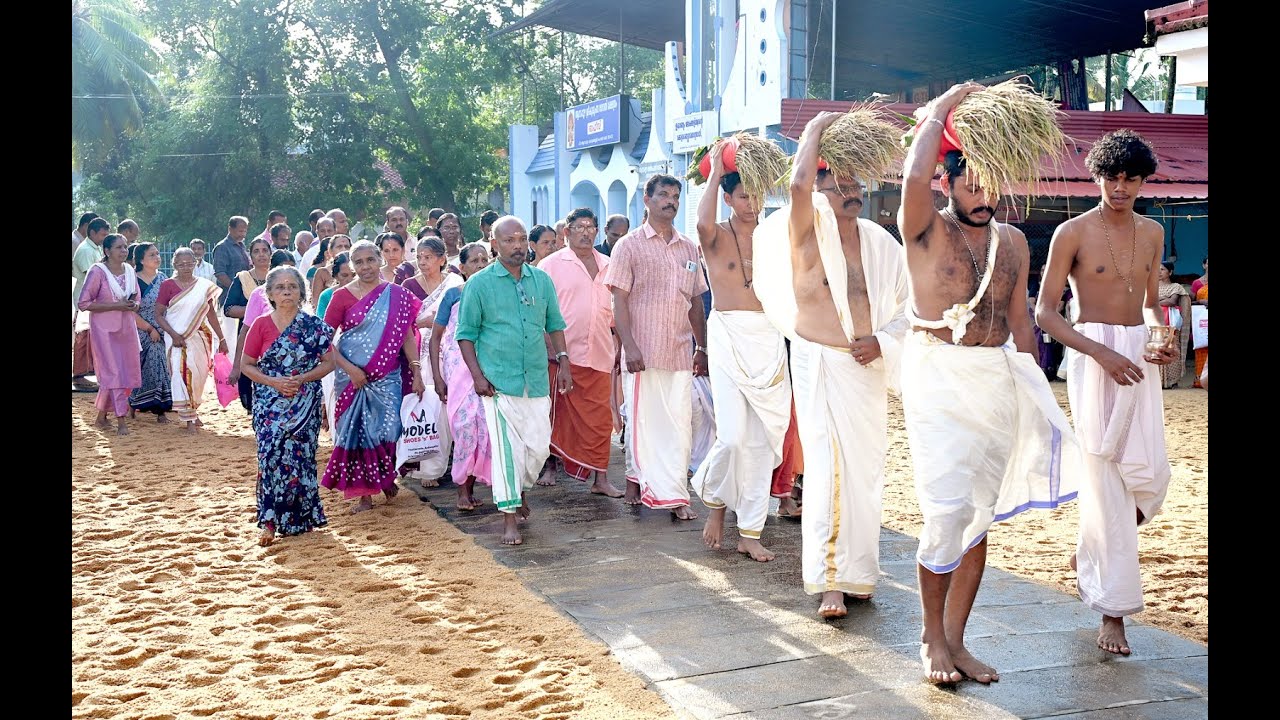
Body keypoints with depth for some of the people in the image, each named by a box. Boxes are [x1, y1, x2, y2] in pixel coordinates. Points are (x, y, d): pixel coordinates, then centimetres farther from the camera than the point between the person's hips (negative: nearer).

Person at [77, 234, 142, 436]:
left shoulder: (129, 270, 7)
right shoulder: (97, 271, -11)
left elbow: (137, 297, 20)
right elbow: (83, 303, -14)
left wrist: (135, 305, -6)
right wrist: (116, 306, -20)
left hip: (127, 327, 6)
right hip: (105, 329, -6)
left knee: (128, 373, 8)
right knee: (114, 373, -8)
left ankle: (101, 416, 24)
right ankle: (121, 422, -6)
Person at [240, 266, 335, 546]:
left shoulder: (314, 325, 0)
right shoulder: (261, 325, 1)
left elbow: (328, 362, 1)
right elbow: (247, 365, 4)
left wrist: (302, 379, -14)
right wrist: (274, 381, -11)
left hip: (305, 403, 0)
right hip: (270, 403, 0)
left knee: (299, 455, 0)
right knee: (271, 455, -7)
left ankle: (301, 516, 16)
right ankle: (270, 522, -1)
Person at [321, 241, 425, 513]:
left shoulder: (397, 295, 4)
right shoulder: (343, 295, -2)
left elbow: (407, 336, 6)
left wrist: (416, 373, 0)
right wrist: (348, 368, -14)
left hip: (387, 376, 1)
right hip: (352, 376, -1)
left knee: (389, 427, -1)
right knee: (357, 430, 2)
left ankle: (386, 477, 27)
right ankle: (364, 493, 12)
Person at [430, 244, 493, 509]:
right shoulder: (453, 295, 5)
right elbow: (435, 338, 6)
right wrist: (437, 377, -1)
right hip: (459, 368, -2)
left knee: (486, 424, -7)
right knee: (464, 423, -11)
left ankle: (470, 485, 7)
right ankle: (463, 489, 0)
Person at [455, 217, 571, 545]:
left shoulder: (542, 280, 9)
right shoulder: (479, 284, -2)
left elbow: (555, 325, 17)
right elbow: (466, 334, 0)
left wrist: (563, 363, 7)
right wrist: (477, 375, -8)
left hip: (537, 380, 4)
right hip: (499, 382, -4)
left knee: (539, 445, 8)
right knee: (507, 449, -5)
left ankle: (521, 489, 37)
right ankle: (509, 516, 5)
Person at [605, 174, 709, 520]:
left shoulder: (688, 248, 13)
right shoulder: (630, 245, 0)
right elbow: (619, 300, -5)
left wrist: (702, 349, 14)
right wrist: (630, 347, -14)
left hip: (681, 353, 4)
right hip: (643, 352, -4)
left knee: (680, 424, 2)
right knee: (644, 420, -1)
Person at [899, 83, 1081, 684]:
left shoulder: (1013, 241, 10)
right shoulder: (927, 231, -6)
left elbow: (1019, 320, 16)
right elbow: (914, 177, -26)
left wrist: (1033, 388, 14)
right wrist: (939, 111, -13)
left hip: (999, 379, 6)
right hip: (938, 377, -5)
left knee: (981, 514, 7)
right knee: (948, 511, -12)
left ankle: (955, 639, 17)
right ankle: (932, 637, 7)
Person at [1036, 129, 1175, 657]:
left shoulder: (1152, 233, 12)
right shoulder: (1073, 233, -5)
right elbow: (1044, 313, -8)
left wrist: (1162, 336, -1)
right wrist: (1102, 354, -17)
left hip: (1139, 359, 5)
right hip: (1093, 356, -5)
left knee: (1151, 476, -5)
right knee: (1105, 479, -5)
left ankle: (1092, 552, 26)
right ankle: (1112, 609, 4)